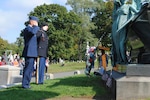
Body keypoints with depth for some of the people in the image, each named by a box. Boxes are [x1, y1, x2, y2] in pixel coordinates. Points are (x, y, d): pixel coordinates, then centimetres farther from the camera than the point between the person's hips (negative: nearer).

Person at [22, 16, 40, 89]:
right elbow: (33, 32, -33)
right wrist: (36, 26, -17)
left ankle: (25, 84, 17)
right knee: (28, 68, -10)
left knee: (29, 68, 12)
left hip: (31, 52, 11)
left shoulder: (30, 28, 23)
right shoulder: (28, 28, -10)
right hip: (30, 52, -11)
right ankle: (25, 84, -7)